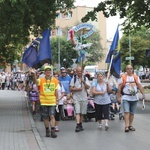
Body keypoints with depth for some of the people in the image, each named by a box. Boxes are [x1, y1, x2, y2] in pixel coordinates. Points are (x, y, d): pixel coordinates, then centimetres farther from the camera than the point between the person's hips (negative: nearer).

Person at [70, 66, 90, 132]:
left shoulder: (85, 78, 8)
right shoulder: (74, 78, 4)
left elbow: (88, 87, -4)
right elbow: (71, 89, 0)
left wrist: (83, 82, -17)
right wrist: (77, 89, -15)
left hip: (84, 98, 2)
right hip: (76, 98, -2)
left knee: (82, 113, 8)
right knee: (77, 112, -14)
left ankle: (80, 125, 20)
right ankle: (77, 125, -20)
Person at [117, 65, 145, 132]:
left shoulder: (136, 77, 6)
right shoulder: (123, 77, -3)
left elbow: (140, 86, 7)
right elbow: (119, 88, -2)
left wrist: (143, 94, -3)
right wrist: (118, 97, -5)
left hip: (134, 97, 4)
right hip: (126, 97, -3)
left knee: (132, 113, 10)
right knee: (126, 112, -14)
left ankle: (131, 125, 20)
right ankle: (126, 126, -15)